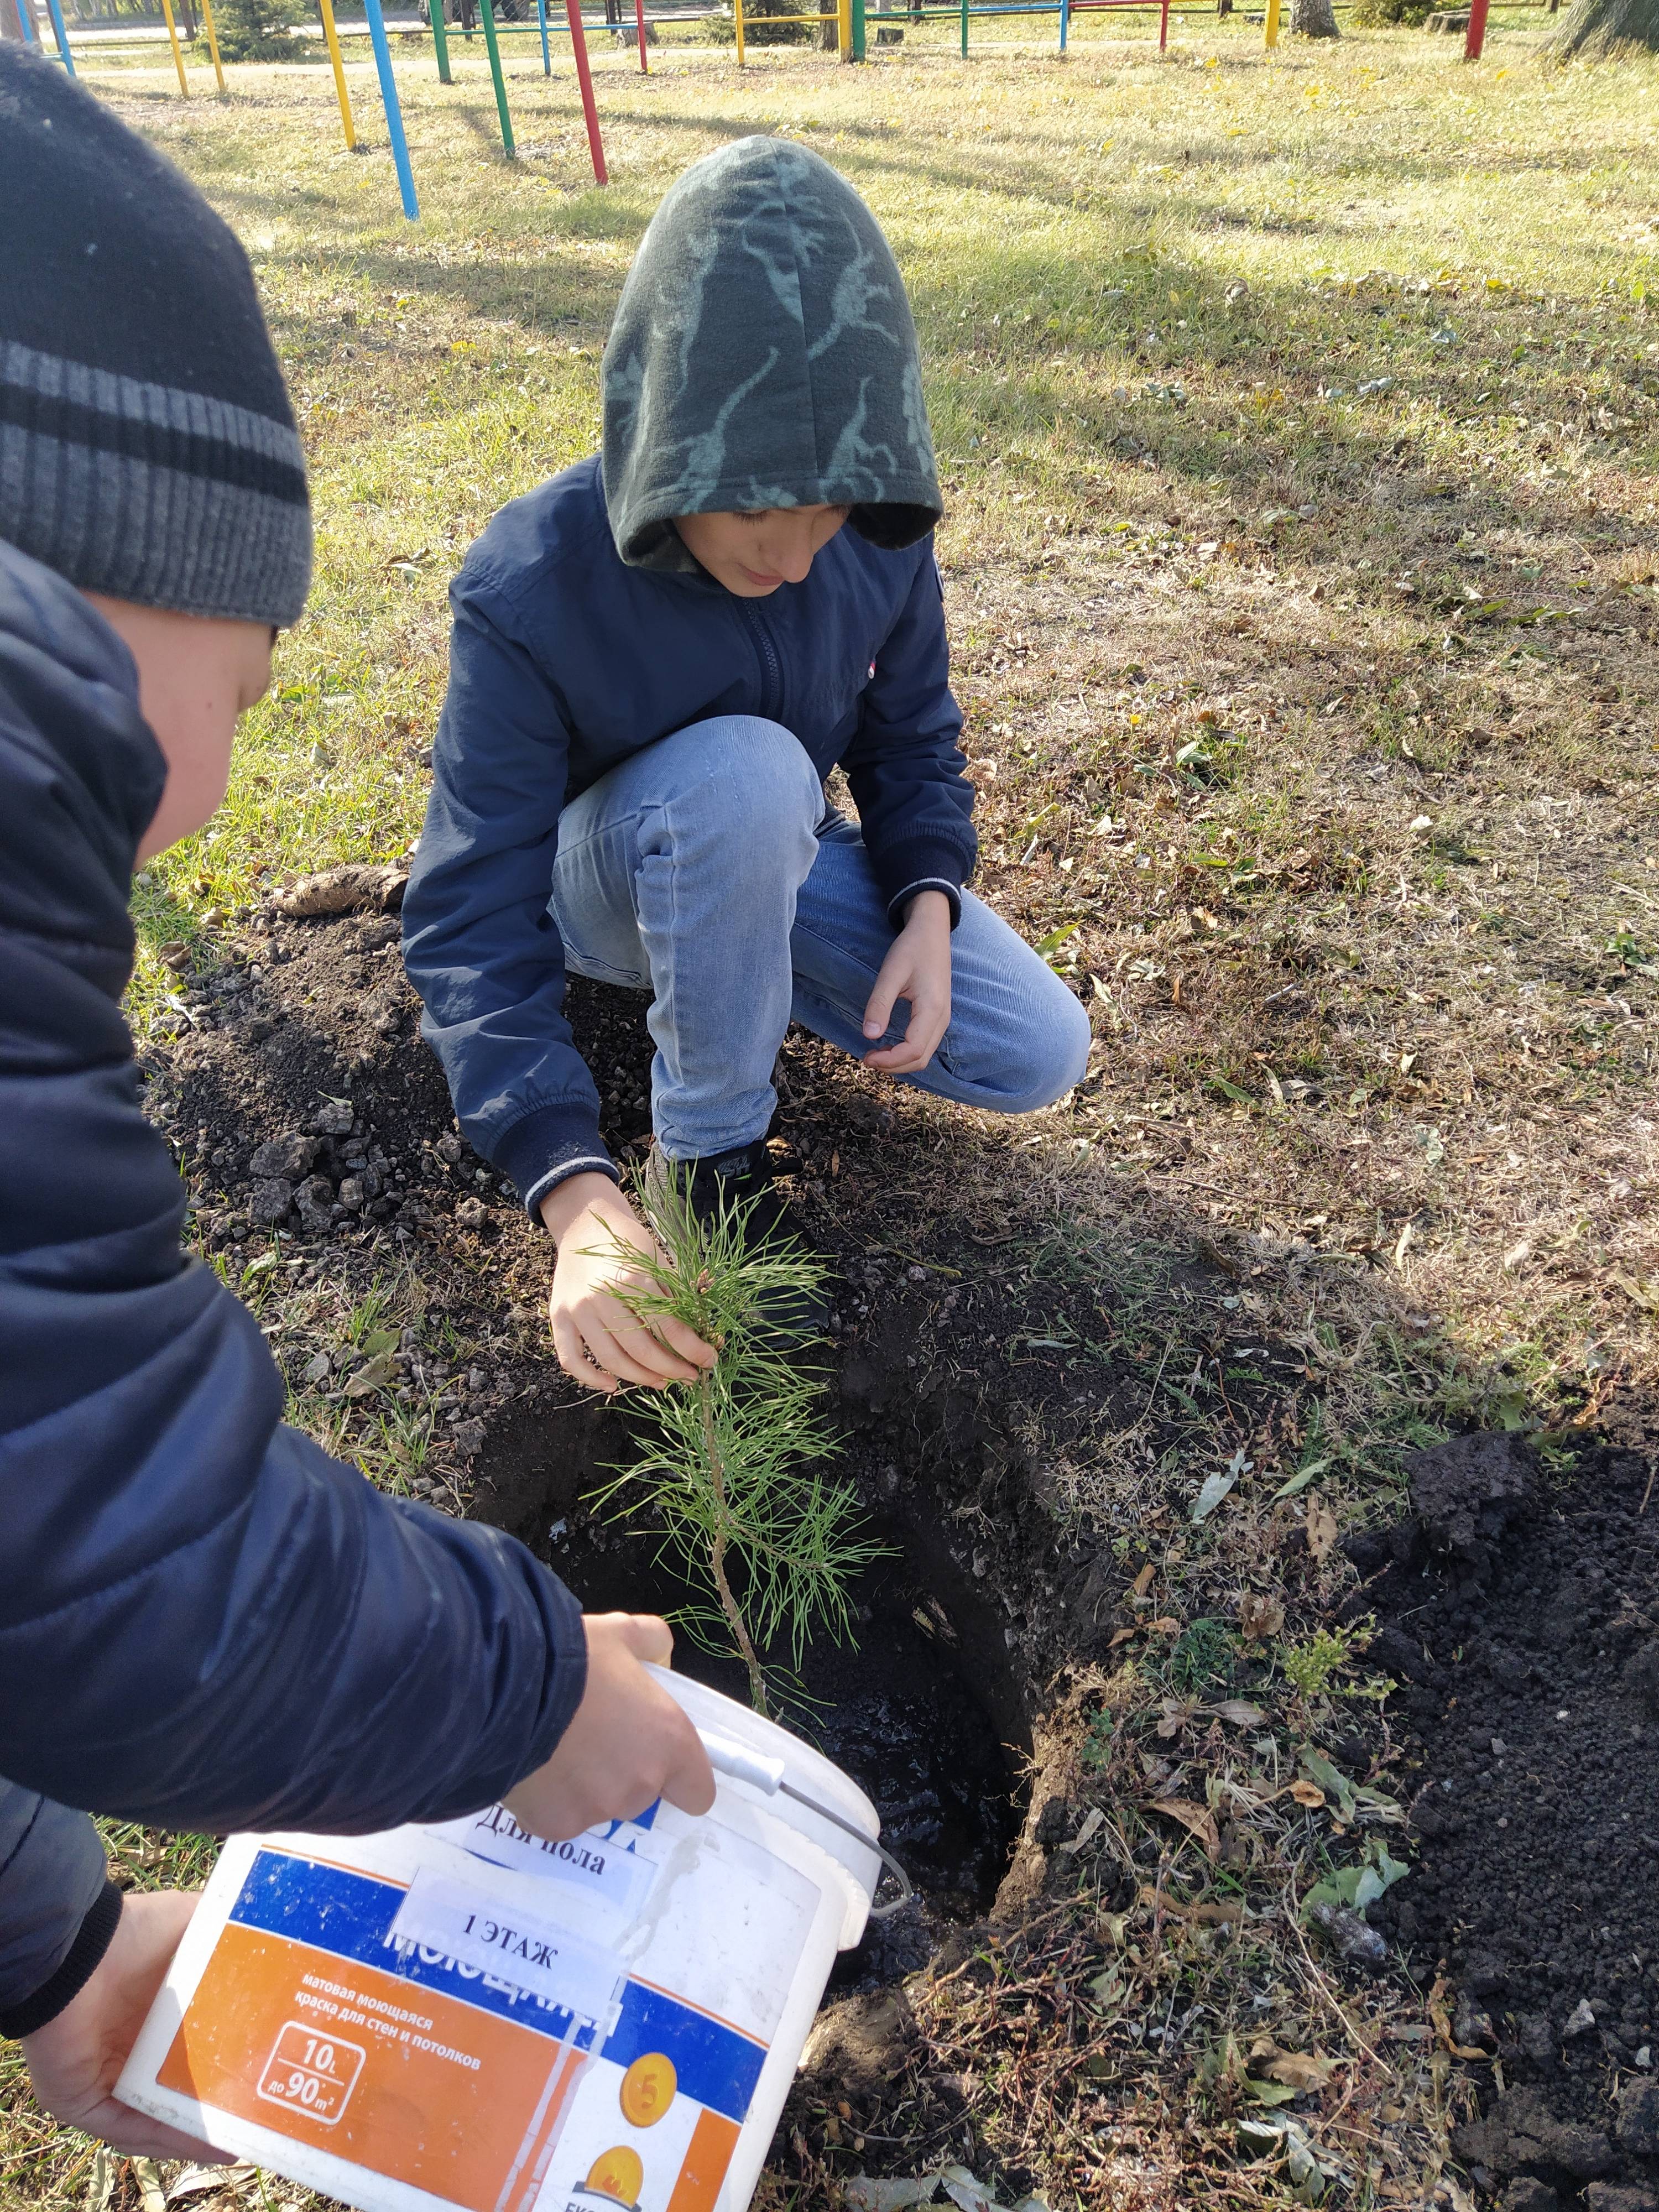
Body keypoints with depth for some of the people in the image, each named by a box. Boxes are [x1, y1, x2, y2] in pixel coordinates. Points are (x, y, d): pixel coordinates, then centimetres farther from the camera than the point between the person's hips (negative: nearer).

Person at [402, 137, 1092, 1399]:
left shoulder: (878, 534, -18)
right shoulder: (532, 592, -31)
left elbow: (913, 738, -1)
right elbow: (471, 916, -31)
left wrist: (929, 904, -21)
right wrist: (570, 1190, -45)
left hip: (780, 863, 4)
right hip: (602, 880, -4)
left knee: (1038, 1062, -10)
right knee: (743, 772, -39)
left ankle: (730, 976, 9)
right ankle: (705, 1150, -17)